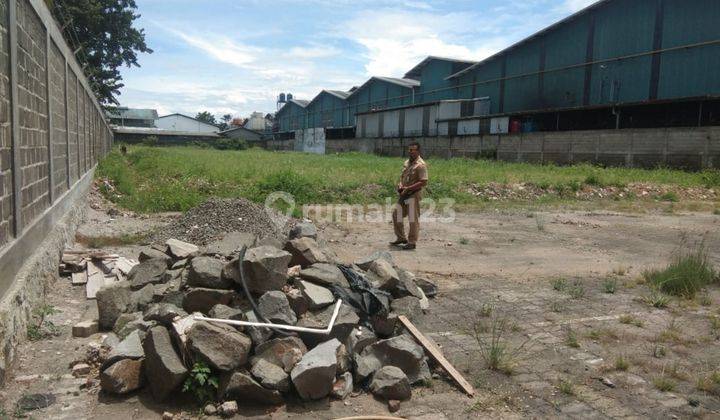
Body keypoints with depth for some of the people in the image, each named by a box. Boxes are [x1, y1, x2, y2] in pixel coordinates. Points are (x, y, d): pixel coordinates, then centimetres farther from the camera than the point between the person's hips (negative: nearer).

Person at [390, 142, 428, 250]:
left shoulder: (420, 165, -14)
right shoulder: (406, 163, 12)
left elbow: (423, 182, -20)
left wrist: (408, 188, -21)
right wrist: (400, 185, 1)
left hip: (413, 195, -9)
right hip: (404, 194, 9)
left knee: (413, 219, -2)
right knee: (397, 215, 13)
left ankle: (412, 242, 8)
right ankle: (401, 238, 27)